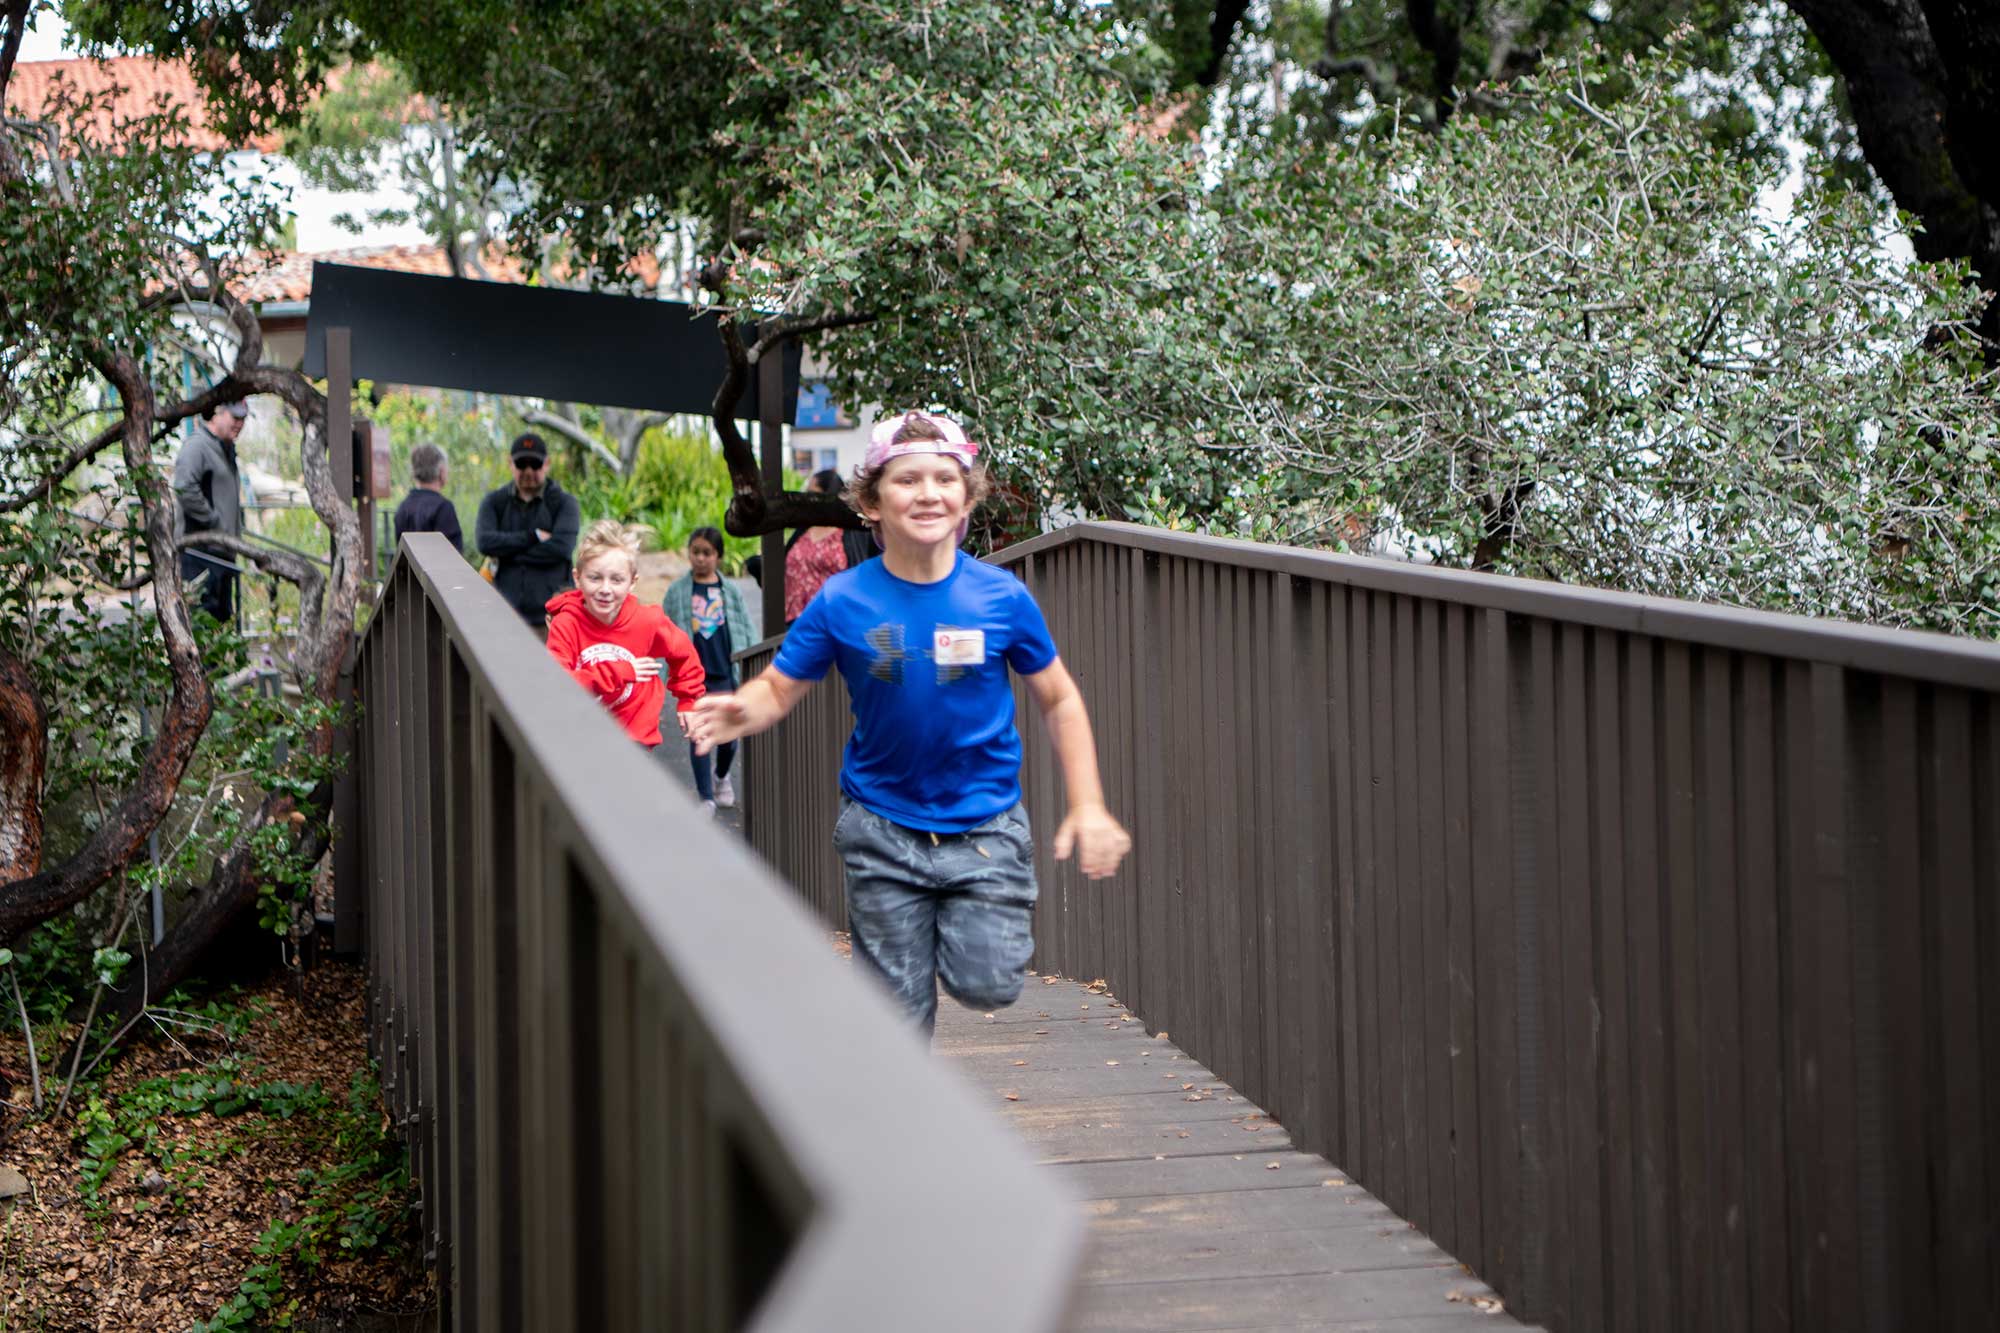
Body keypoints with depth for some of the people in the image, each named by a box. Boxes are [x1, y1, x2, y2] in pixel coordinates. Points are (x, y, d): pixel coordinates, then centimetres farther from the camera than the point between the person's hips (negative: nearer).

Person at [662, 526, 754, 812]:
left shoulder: (730, 591, 4)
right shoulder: (677, 591, 1)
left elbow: (746, 630, 6)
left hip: (726, 673, 1)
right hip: (693, 674, -1)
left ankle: (721, 776, 37)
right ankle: (706, 797, 6)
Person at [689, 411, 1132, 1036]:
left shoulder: (1002, 597, -7)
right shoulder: (843, 602, -8)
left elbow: (1059, 701, 3)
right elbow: (778, 689, -2)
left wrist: (1088, 807, -4)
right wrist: (737, 713, -26)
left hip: (985, 822, 0)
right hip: (883, 829, 0)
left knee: (986, 984, -11)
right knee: (900, 1012, 2)